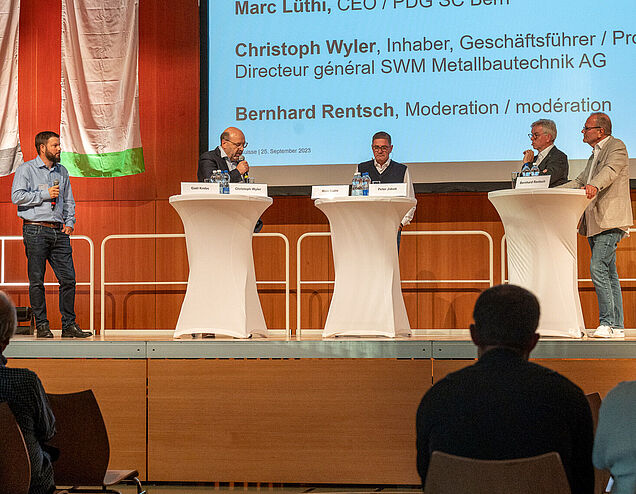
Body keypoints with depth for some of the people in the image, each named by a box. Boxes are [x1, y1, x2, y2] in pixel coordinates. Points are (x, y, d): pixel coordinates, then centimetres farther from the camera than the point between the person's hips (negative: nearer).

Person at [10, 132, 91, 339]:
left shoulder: (62, 172, 17)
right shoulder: (26, 170, 1)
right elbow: (17, 196, -10)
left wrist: (69, 222, 9)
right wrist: (45, 194, -11)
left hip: (59, 232, 5)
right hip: (35, 230, -5)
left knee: (68, 278, -2)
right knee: (37, 280, -3)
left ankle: (69, 325, 3)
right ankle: (41, 325, 3)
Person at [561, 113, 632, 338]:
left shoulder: (616, 146, -4)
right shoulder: (595, 154, 24)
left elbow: (610, 170, -24)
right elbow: (580, 182, 29)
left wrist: (595, 186, -43)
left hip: (611, 222, -10)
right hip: (595, 223, 10)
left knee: (598, 268, -18)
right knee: (609, 273, 8)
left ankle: (608, 322, -18)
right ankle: (616, 326, 9)